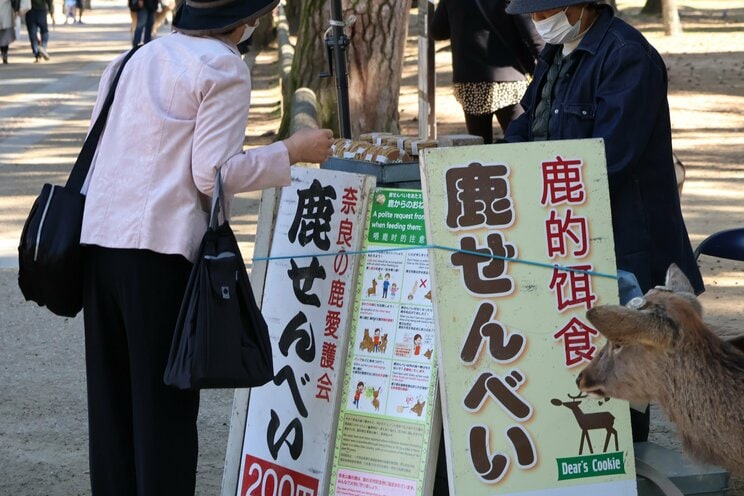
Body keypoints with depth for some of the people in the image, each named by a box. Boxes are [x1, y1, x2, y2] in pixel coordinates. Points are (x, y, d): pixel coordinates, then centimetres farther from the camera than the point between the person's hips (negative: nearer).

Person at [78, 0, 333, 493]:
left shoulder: (135, 59, 18)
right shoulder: (224, 68, -4)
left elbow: (98, 147, 17)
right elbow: (213, 174, -9)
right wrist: (291, 151, 0)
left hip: (100, 236, 7)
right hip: (161, 247, -7)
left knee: (111, 392, 12)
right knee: (166, 397, -1)